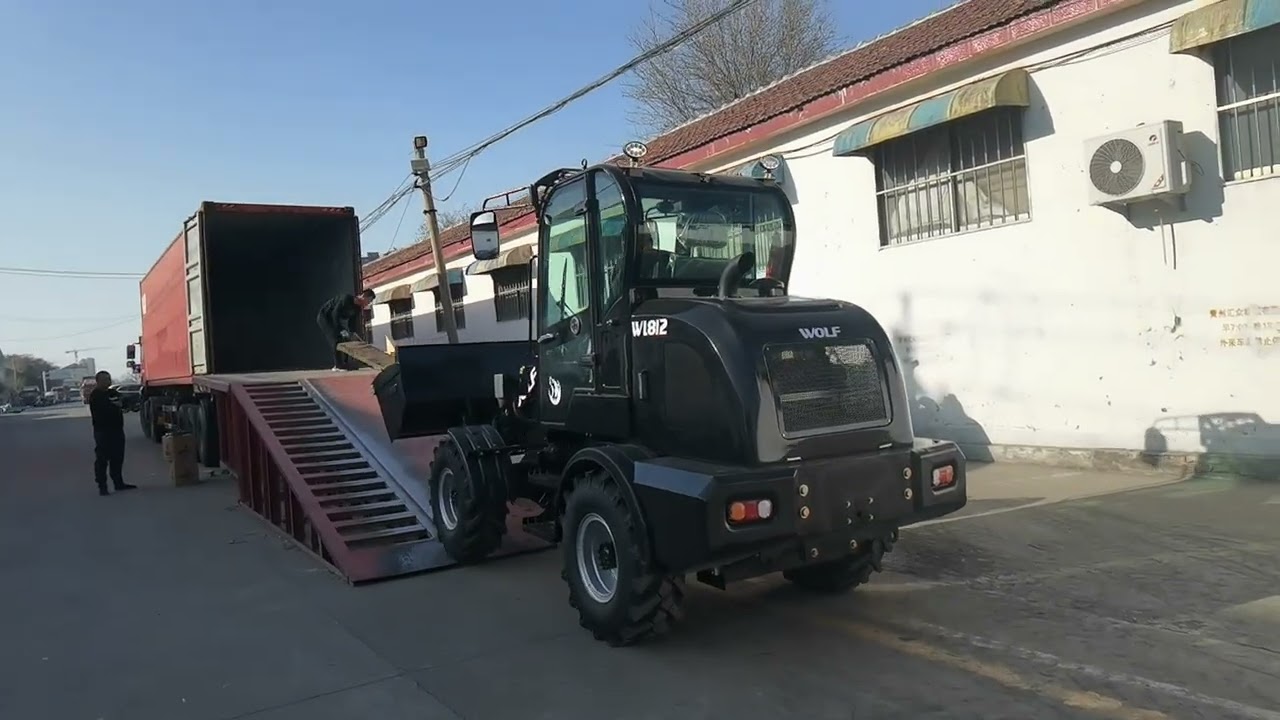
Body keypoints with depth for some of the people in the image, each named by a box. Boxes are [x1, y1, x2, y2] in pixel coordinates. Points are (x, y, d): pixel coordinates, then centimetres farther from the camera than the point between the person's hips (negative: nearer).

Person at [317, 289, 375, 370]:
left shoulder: (357, 308, -1)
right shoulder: (346, 298, -26)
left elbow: (352, 322, 0)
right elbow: (335, 313, -31)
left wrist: (352, 333, -19)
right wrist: (341, 330, -34)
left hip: (333, 319, 9)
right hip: (324, 316, -9)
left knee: (344, 340, 1)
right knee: (336, 340, -20)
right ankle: (339, 366, -21)